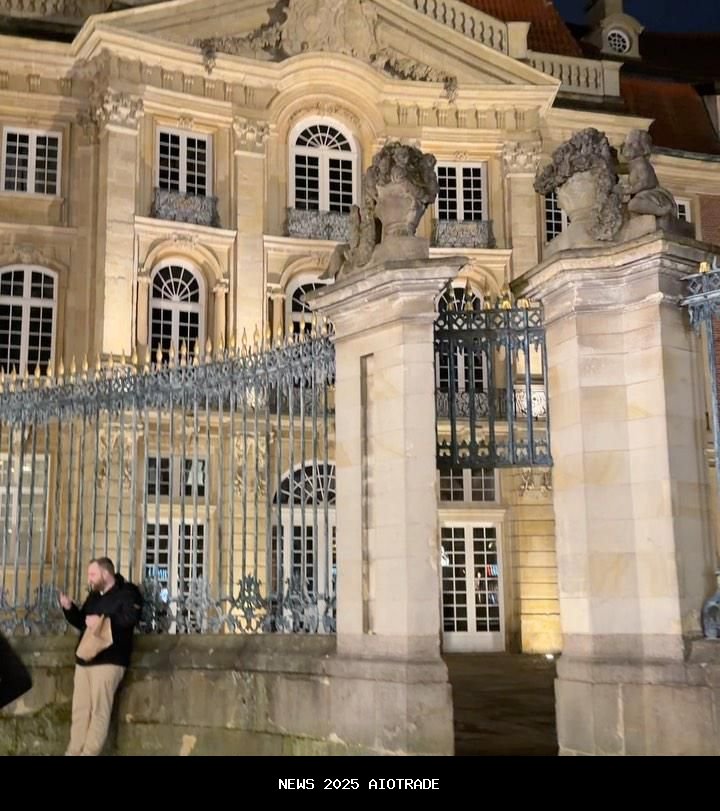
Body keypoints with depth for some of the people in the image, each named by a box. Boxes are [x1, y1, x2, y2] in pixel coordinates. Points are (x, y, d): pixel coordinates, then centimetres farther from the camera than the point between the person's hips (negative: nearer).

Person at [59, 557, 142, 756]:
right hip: (84, 660, 7)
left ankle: (90, 752, -10)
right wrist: (69, 608, 12)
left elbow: (130, 618, -19)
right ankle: (74, 752, 5)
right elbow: (81, 622, 29)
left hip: (109, 662, -7)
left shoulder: (127, 592, -3)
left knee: (99, 711, -10)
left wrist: (102, 621, -22)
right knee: (80, 710, 3)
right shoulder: (94, 596, 21)